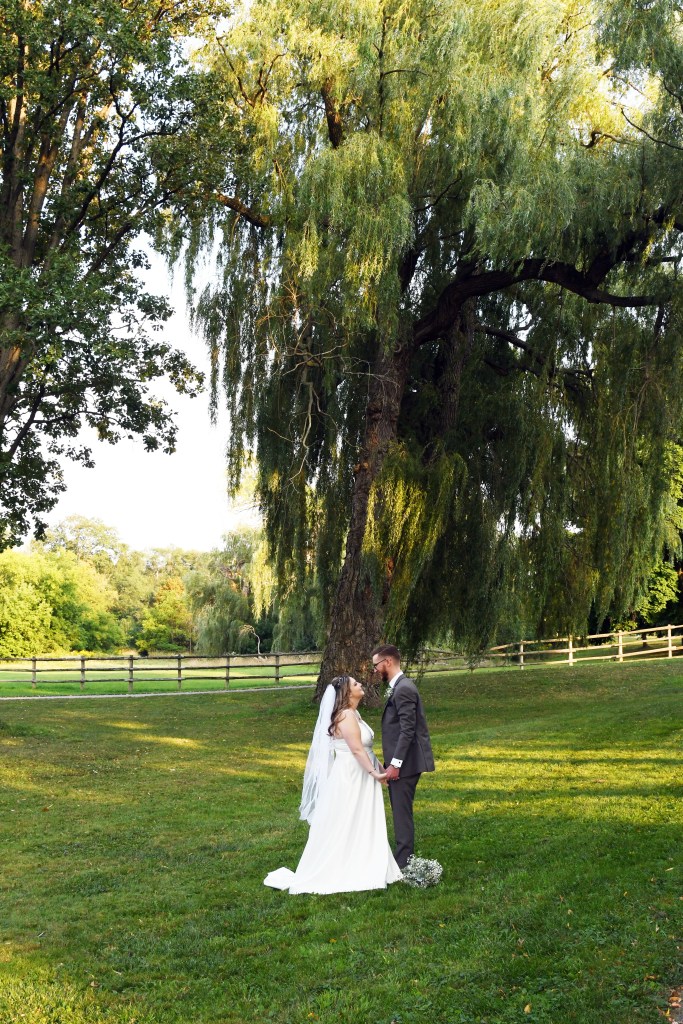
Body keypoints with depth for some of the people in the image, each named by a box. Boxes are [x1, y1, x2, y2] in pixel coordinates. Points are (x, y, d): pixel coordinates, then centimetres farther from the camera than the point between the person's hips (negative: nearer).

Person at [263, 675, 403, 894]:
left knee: (358, 825, 14)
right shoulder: (346, 715, -19)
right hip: (348, 778, -10)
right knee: (342, 826, -2)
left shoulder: (352, 714, 12)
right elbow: (356, 749, -23)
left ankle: (356, 868, 22)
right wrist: (373, 772, -19)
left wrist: (378, 767, 12)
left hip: (357, 777, 10)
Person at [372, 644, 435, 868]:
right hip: (401, 762, 10)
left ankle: (402, 863, -1)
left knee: (402, 813, -5)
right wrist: (392, 763, 19)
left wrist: (395, 764, -21)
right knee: (400, 813, 14)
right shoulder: (399, 687, 15)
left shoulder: (403, 689, -17)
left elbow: (407, 730, -21)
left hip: (405, 764, -10)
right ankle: (403, 857, 21)